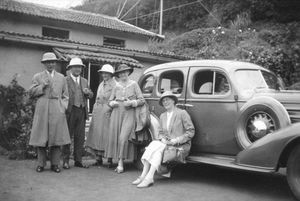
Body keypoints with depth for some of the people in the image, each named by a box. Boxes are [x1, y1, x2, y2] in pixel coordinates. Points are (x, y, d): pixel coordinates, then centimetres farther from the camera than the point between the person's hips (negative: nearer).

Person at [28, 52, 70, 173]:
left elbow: (65, 96, 14)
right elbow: (31, 92, 5)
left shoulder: (61, 78, 16)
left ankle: (55, 164, 8)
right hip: (42, 110, -1)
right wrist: (42, 86, -8)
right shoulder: (37, 77, 12)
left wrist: (64, 107, 1)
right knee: (41, 137, 0)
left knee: (56, 136, -1)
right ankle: (41, 164, 10)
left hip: (57, 111, 1)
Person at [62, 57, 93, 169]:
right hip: (70, 111, -5)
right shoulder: (65, 80, 0)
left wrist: (88, 92, -6)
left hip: (82, 111, 5)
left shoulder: (84, 81, 18)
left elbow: (91, 95, 15)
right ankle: (66, 161, 11)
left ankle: (78, 160, 15)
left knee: (80, 137, 7)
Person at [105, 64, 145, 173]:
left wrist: (131, 102, -12)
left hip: (129, 113, -3)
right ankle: (118, 160, 9)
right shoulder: (116, 86, 12)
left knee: (123, 138, -13)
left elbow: (142, 100, 3)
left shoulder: (134, 84, 4)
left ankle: (121, 163, -8)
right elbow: (110, 101, 17)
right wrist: (113, 103, -4)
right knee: (115, 137, -1)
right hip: (117, 113, 4)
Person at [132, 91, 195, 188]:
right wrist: (162, 139, -5)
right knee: (152, 144, -23)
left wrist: (176, 140, -15)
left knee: (159, 149, -29)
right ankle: (143, 175, -27)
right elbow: (161, 132, 19)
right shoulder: (162, 116, 15)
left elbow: (191, 132, -8)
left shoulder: (182, 113, -5)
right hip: (167, 144, 6)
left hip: (181, 147, -5)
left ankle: (149, 178, -32)